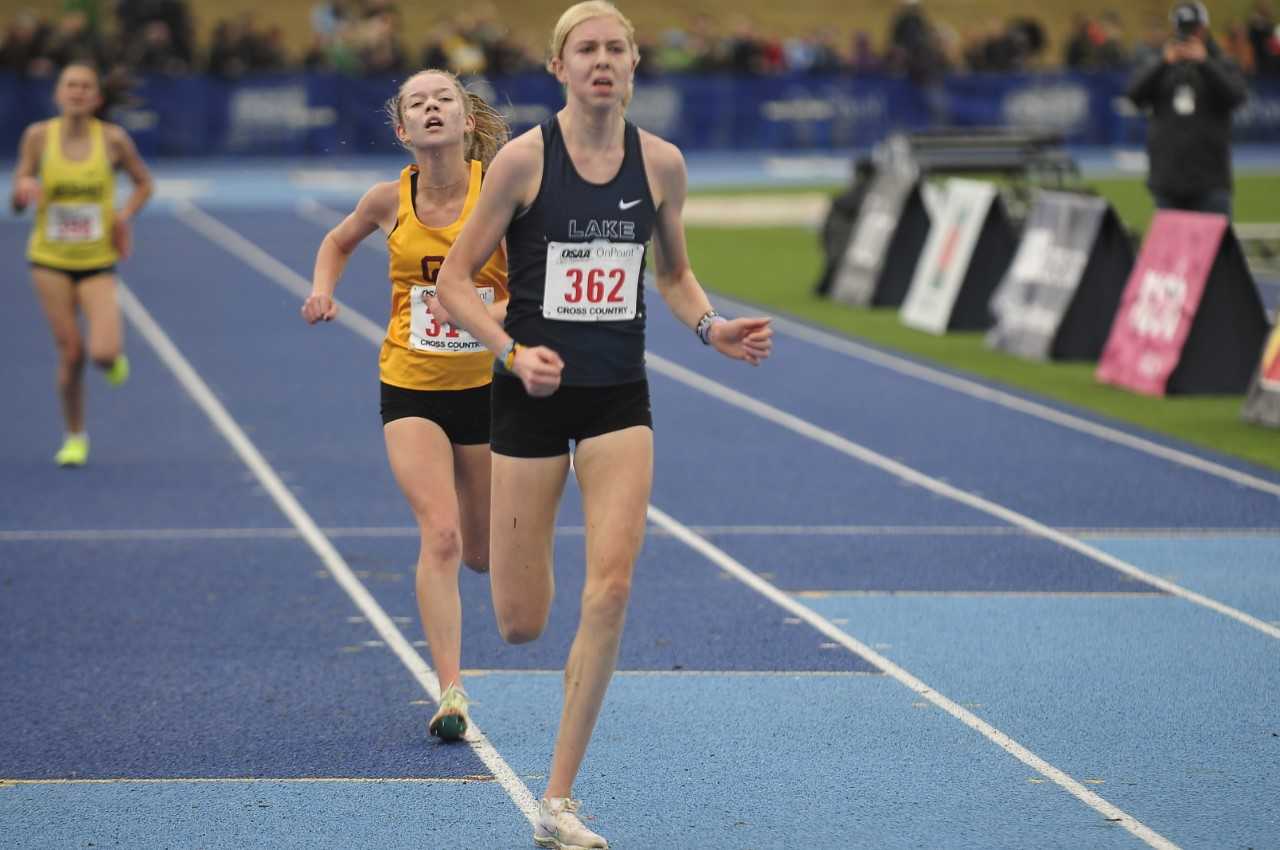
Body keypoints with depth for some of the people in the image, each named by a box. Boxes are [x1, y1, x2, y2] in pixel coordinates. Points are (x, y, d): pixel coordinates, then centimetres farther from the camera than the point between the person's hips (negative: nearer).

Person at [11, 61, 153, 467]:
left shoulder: (113, 139, -7)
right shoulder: (38, 136, -5)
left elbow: (144, 183, 9)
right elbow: (18, 200, 1)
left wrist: (125, 215, -8)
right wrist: (24, 191, -22)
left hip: (98, 262, -1)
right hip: (50, 259, 1)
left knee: (103, 353, -17)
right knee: (70, 353, 0)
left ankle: (114, 356, 23)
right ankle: (75, 437, 20)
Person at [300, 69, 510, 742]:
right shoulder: (391, 199, -5)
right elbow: (340, 240, 17)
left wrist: (489, 312, -24)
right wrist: (322, 289, -2)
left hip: (485, 386, 1)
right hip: (410, 388, -1)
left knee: (482, 553, 13)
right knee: (440, 536, -18)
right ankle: (451, 694, -16)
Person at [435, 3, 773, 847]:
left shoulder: (661, 161, 1)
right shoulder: (525, 158, -10)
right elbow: (457, 279, -5)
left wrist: (713, 328, -2)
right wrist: (514, 353, -19)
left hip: (618, 397, 2)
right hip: (534, 395, -2)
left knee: (612, 587, -14)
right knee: (521, 624, 0)